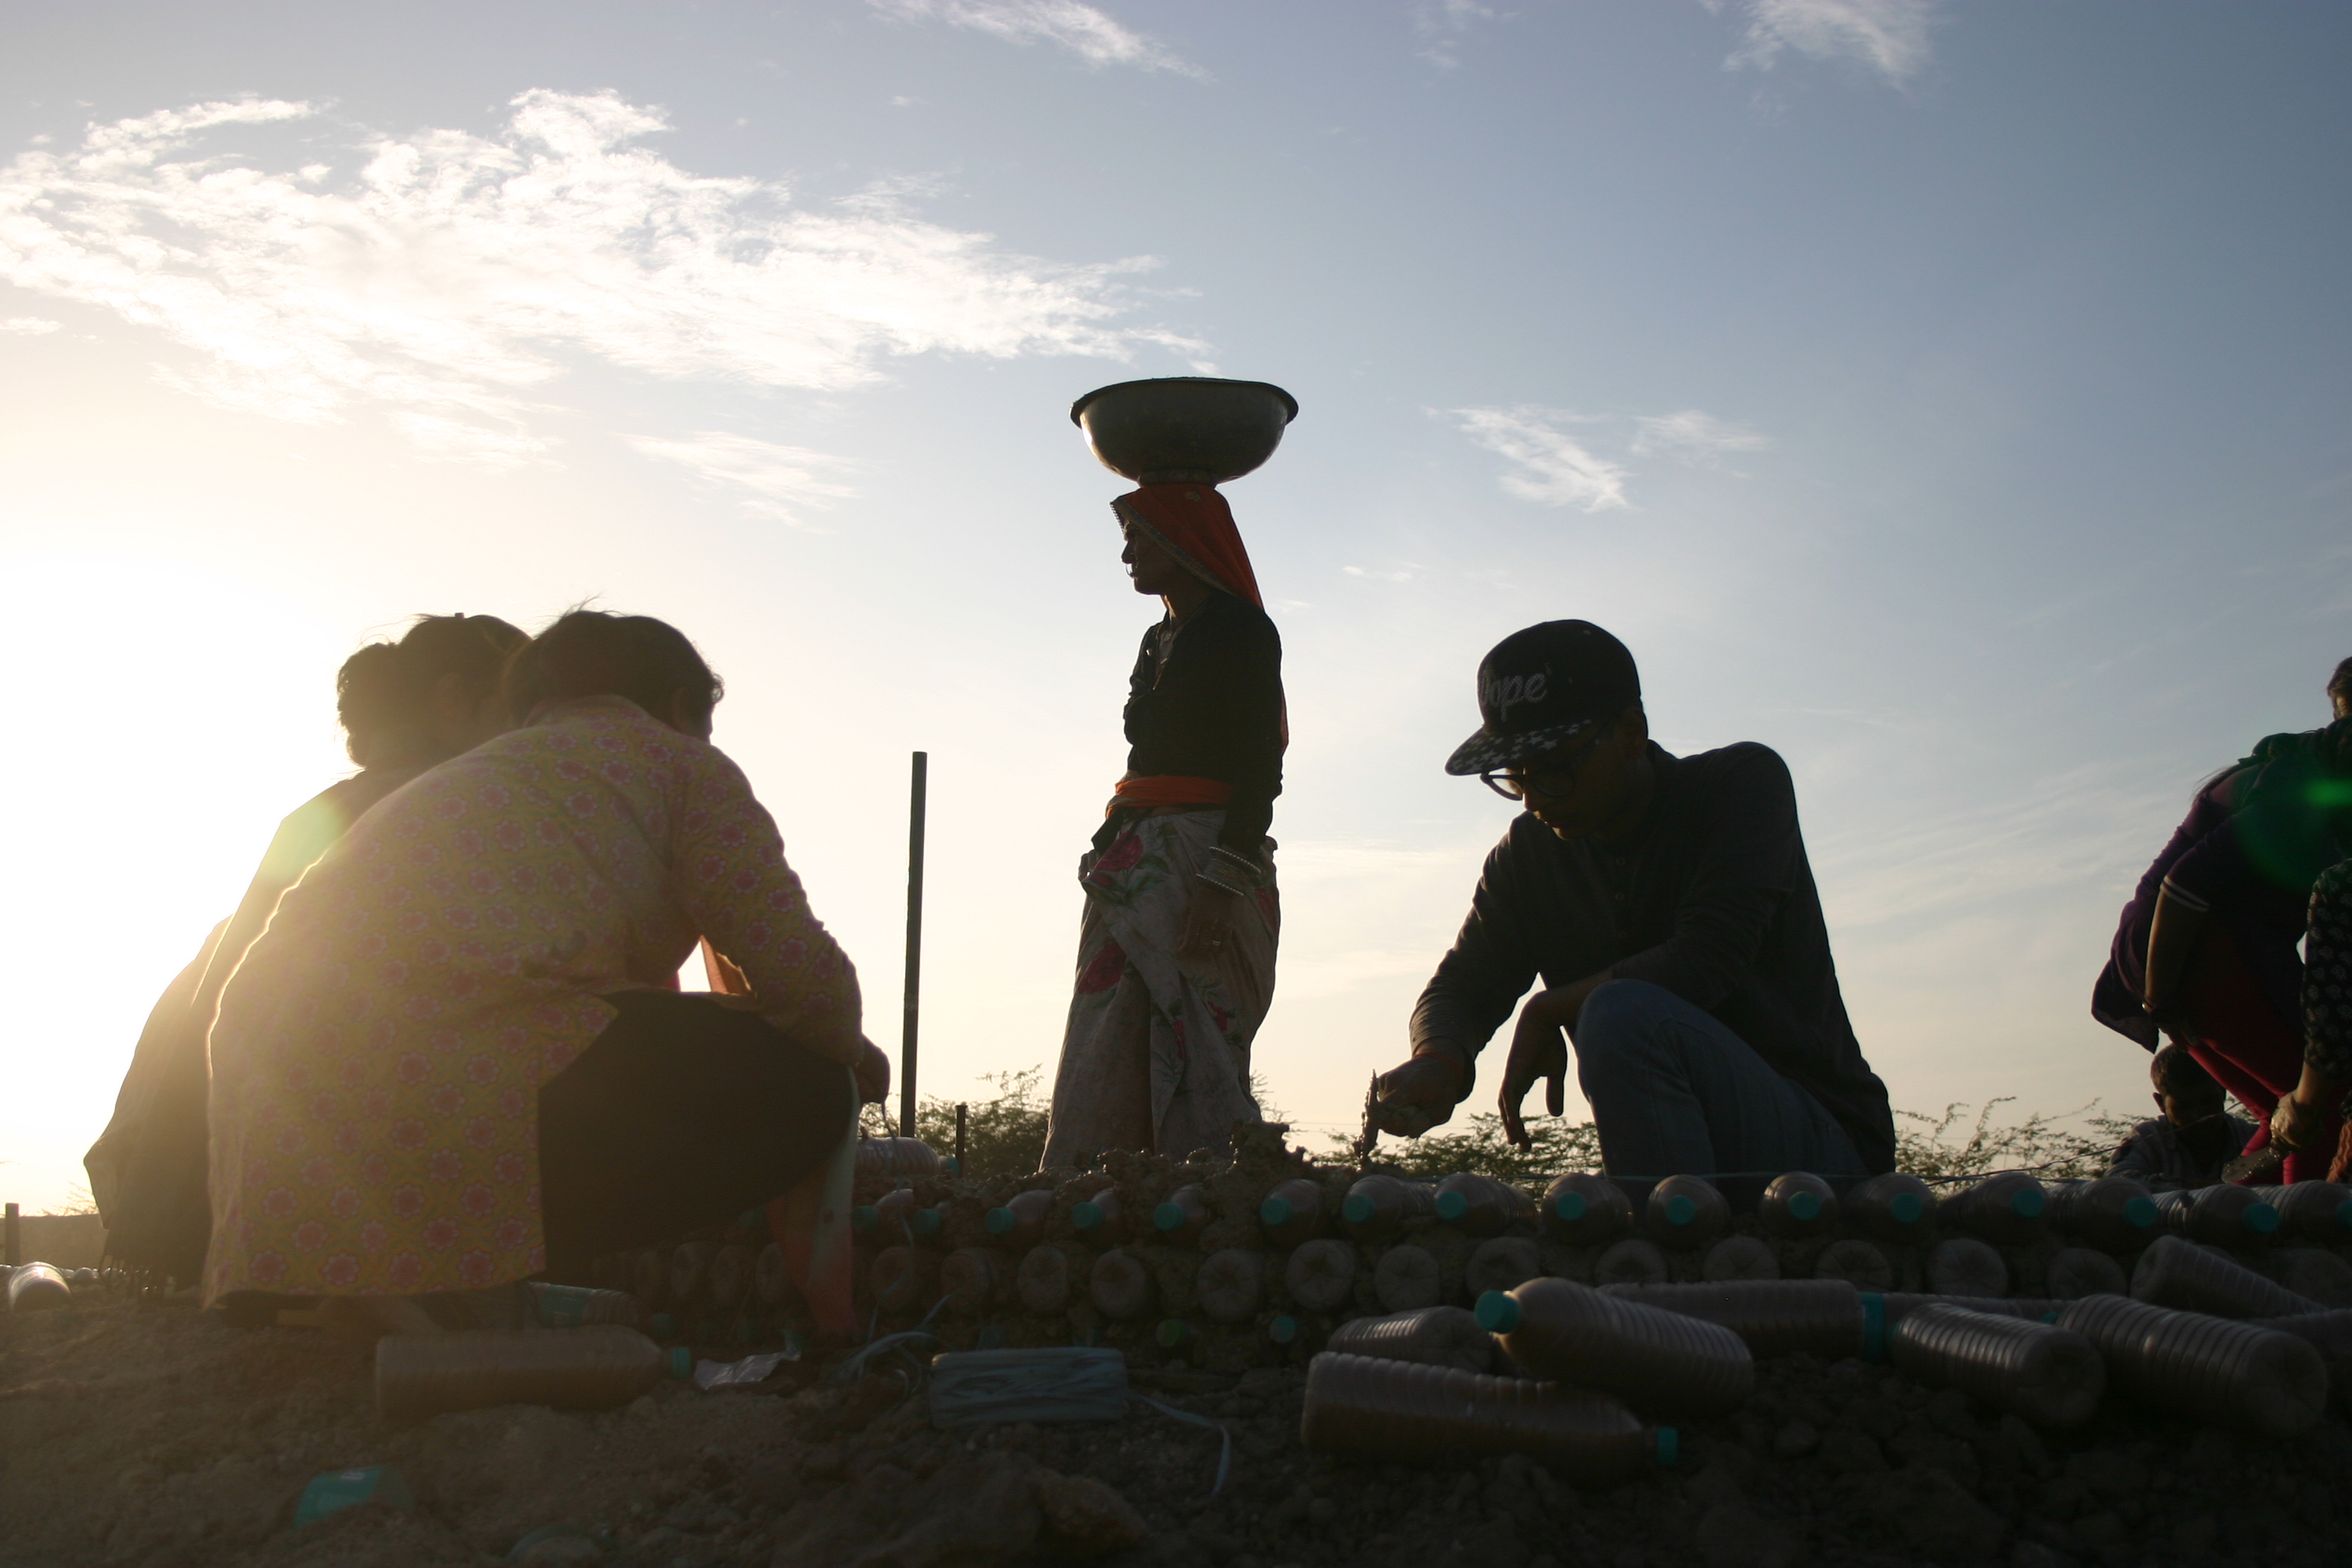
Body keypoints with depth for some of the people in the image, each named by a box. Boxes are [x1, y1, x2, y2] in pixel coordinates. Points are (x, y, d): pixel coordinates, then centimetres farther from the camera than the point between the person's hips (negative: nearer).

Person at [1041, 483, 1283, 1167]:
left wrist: (1221, 883, -22)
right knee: (1113, 1057, 1)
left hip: (1203, 861, -8)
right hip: (1140, 866, 8)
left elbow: (1260, 770, -13)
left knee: (1195, 1055, -13)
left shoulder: (1241, 629, -3)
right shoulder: (1160, 640, 23)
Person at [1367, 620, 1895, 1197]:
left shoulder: (1745, 782, -9)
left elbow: (1702, 964, -22)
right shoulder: (1529, 853, 8)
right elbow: (1461, 987, 3)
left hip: (1827, 1146, -5)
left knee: (1624, 1016, -32)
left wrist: (1547, 1011, -12)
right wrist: (1438, 1062, -21)